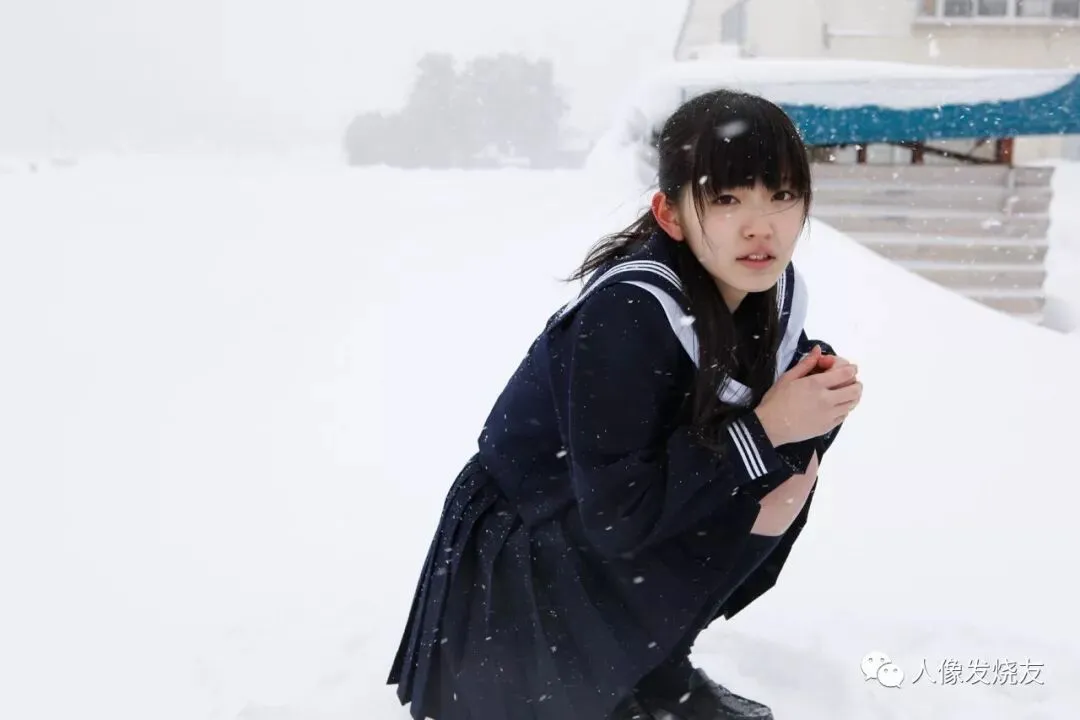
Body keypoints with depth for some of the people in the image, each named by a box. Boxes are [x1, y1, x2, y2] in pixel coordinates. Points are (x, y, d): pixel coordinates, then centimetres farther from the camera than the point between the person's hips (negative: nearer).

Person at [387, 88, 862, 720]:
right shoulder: (627, 315, -31)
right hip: (521, 561, -7)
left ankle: (652, 661, 3)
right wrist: (764, 428, -29)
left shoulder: (771, 289, -9)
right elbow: (618, 516, -31)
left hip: (626, 518, 8)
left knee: (802, 443, -8)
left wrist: (822, 387, -19)